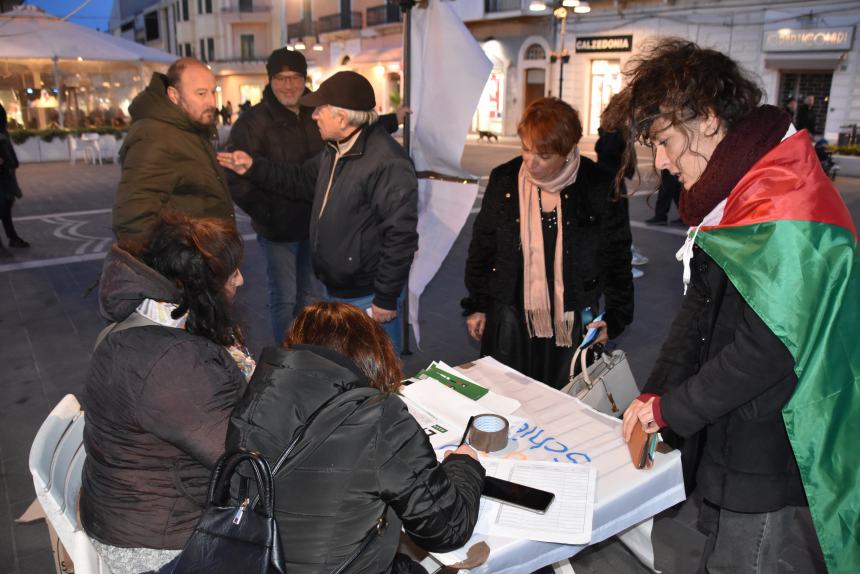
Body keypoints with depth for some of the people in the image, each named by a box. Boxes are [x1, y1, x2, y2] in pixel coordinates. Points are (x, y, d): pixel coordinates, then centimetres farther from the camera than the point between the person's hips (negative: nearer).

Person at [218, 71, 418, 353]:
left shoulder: (388, 163, -24)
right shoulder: (335, 152, 8)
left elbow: (400, 235, -25)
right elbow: (301, 180, 24)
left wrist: (386, 299, -22)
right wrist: (254, 167, 12)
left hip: (369, 299, -10)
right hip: (335, 291, 10)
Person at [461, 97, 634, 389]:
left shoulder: (599, 188, -7)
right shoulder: (504, 180, -2)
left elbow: (617, 256, 2)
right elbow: (482, 247, 6)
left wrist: (615, 316, 1)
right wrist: (477, 305, 8)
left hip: (573, 320, -1)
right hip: (510, 317, 2)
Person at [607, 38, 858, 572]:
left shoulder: (789, 213, -24)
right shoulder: (731, 193, 8)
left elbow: (765, 352, -27)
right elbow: (699, 309, 9)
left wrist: (669, 409, -15)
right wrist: (654, 398, 2)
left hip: (771, 458, -9)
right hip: (731, 437, 9)